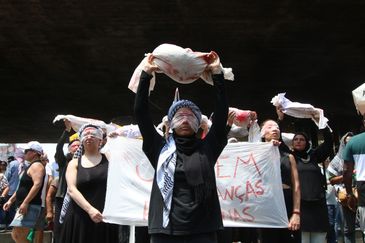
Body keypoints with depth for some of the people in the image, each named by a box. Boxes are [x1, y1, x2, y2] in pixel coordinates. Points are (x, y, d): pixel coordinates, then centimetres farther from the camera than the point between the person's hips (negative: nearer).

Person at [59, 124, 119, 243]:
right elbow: (71, 189, -6)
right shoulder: (74, 163, 7)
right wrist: (89, 209, -20)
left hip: (104, 217, 0)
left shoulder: (109, 159, 8)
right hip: (79, 217, 0)